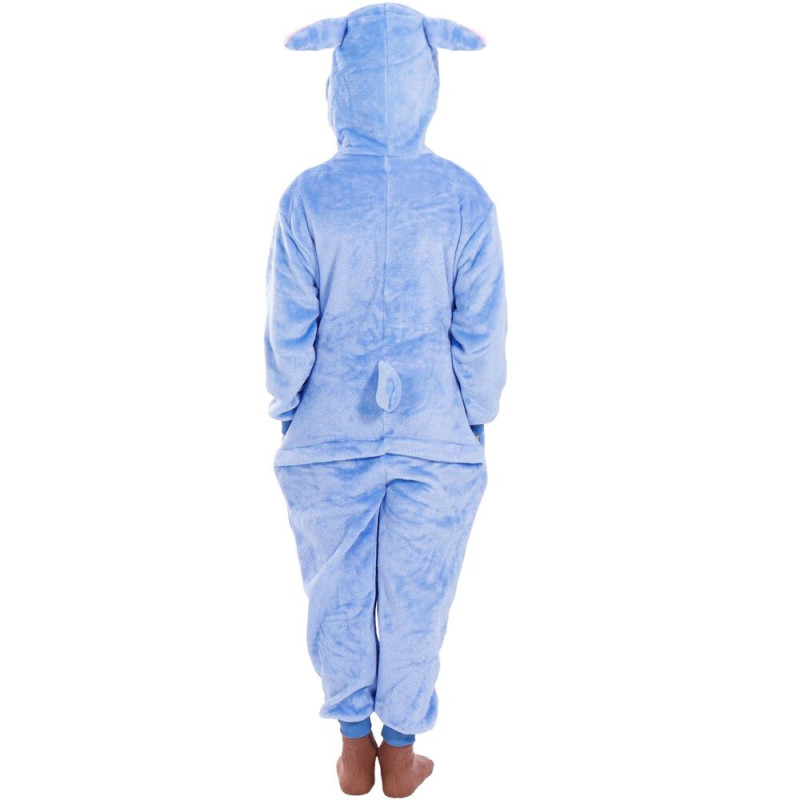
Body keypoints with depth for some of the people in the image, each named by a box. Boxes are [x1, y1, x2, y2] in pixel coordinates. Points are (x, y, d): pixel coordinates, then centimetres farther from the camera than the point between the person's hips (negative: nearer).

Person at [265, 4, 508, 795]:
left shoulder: (307, 198, -12)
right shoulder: (465, 200, -11)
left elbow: (288, 330, -8)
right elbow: (481, 334, -8)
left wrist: (287, 411, 8)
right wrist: (476, 420, 7)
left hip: (330, 435, 0)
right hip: (435, 434, 0)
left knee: (339, 595, 18)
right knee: (415, 602, 16)